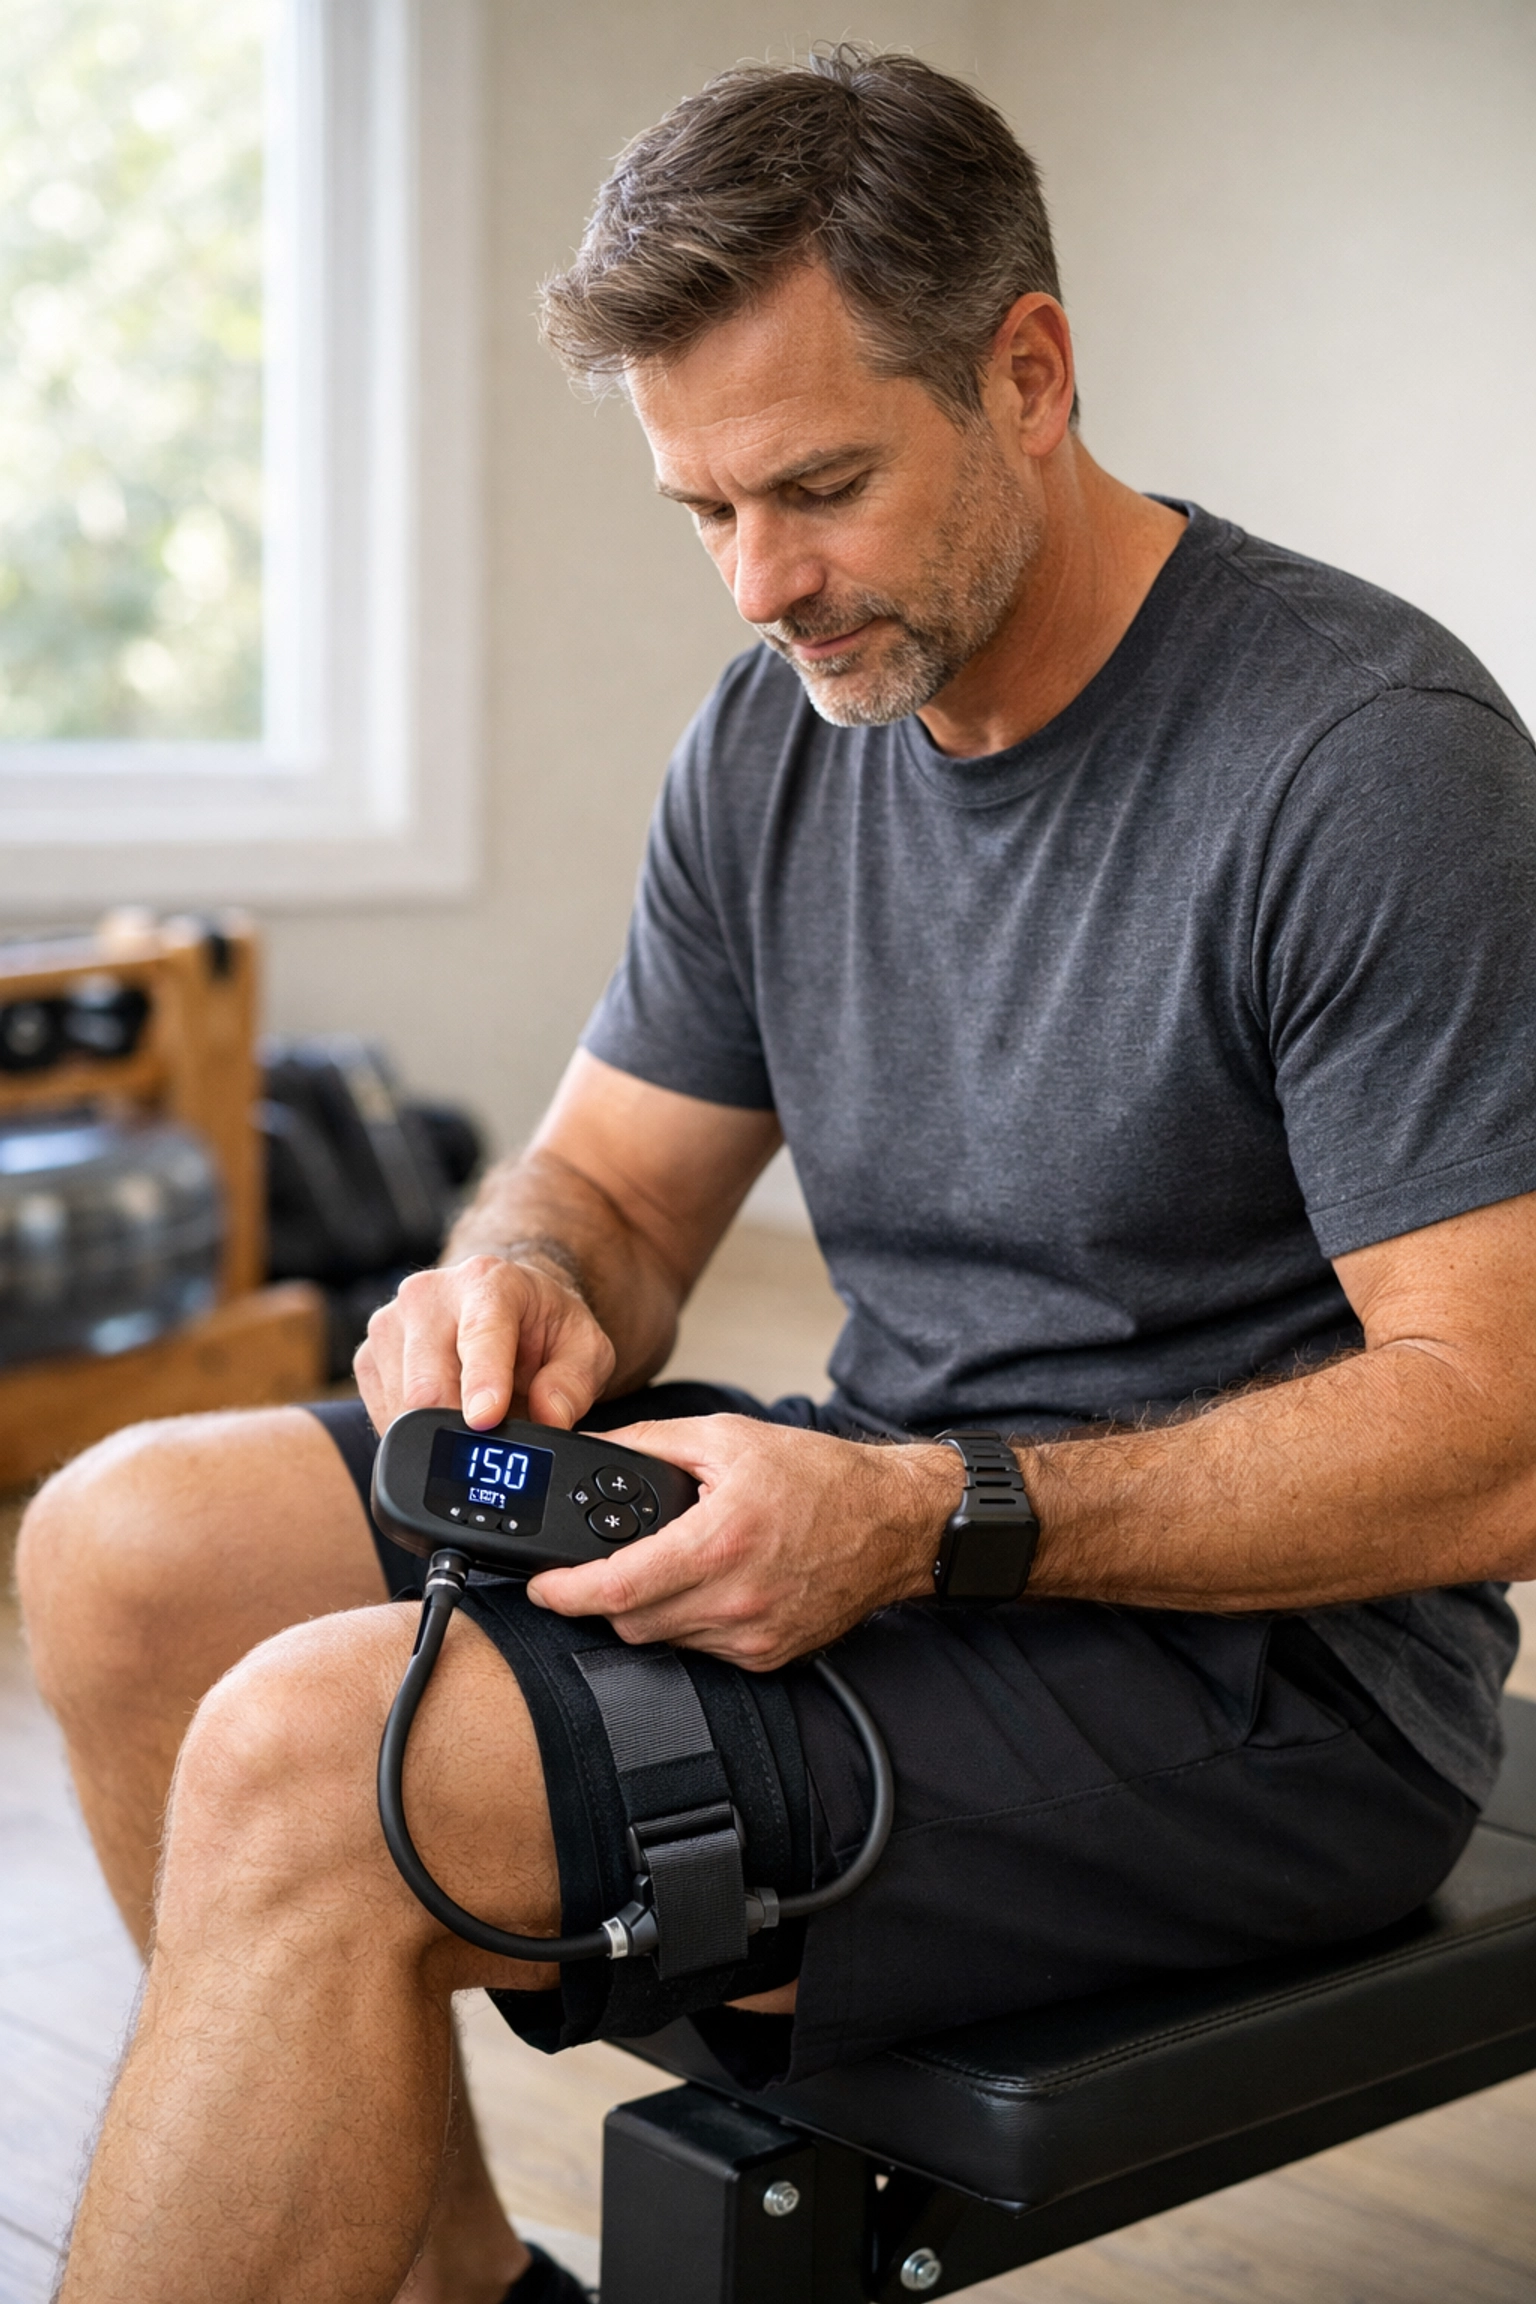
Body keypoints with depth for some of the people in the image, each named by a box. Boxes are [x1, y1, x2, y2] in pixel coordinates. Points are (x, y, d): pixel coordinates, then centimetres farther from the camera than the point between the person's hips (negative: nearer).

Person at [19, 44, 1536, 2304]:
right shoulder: (779, 730, 6)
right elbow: (614, 1184, 13)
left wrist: (929, 1519, -29)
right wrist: (520, 1281, -12)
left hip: (1253, 1657, -8)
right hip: (904, 1515, 8)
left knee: (311, 1766, -25)